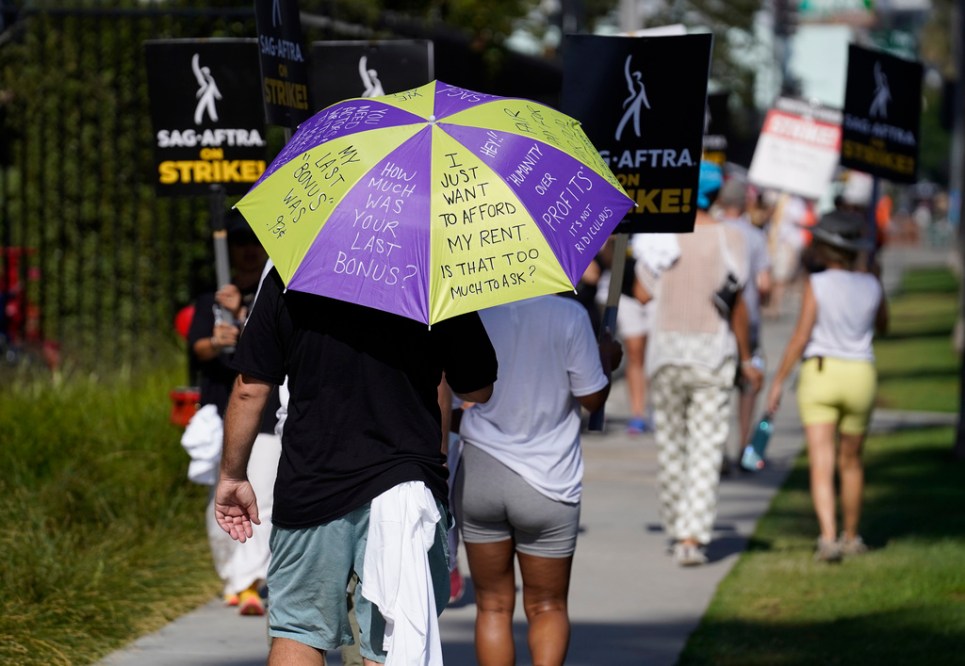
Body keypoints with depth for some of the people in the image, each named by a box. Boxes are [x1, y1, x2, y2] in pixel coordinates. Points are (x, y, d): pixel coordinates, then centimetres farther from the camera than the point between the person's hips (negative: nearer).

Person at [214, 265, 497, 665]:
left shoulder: (286, 282, -2)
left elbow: (249, 390, 2)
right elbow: (478, 392, 2)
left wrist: (232, 476, 12)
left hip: (309, 491, 1)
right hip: (406, 480, -1)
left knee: (297, 631, 16)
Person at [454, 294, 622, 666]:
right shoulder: (568, 316, -12)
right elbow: (593, 398, -5)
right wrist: (607, 358, 14)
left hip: (479, 476, 1)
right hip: (547, 482, -1)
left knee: (493, 606, 11)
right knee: (548, 608, 13)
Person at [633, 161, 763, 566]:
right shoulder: (728, 239, -5)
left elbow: (643, 294, 1)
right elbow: (737, 305, -3)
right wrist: (745, 359, 6)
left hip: (667, 349, 1)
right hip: (714, 353, -1)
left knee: (670, 444, 14)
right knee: (706, 447, -1)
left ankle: (676, 529, 22)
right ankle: (693, 536, -10)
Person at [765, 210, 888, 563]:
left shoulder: (817, 285, -10)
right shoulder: (871, 286, 0)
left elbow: (801, 336, -13)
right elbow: (882, 326, 20)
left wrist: (778, 381, -7)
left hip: (819, 374, -3)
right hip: (859, 375, 3)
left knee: (821, 465, -7)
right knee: (851, 461, 20)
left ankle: (828, 536, -24)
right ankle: (851, 537, 30)